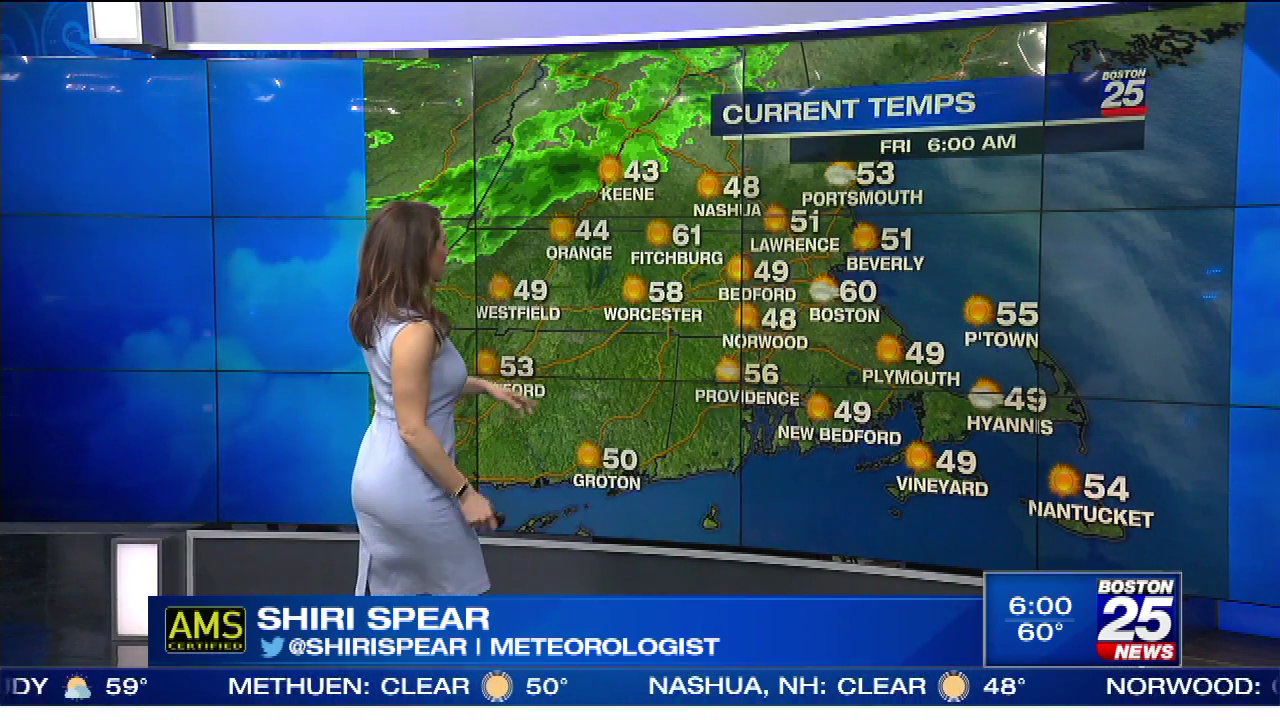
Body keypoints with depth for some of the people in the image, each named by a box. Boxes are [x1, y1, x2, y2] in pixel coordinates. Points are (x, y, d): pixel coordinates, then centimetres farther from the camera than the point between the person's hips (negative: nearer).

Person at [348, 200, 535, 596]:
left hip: (375, 477, 8)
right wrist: (465, 493, -17)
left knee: (383, 589, 19)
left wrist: (485, 385, 14)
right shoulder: (414, 331, -27)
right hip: (410, 487, -8)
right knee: (460, 586, 13)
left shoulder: (379, 315, 1)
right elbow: (414, 430, -25)